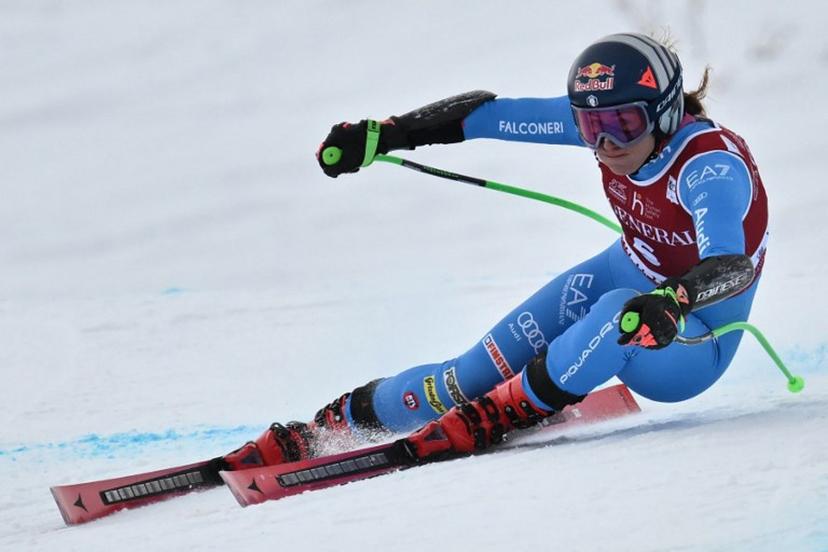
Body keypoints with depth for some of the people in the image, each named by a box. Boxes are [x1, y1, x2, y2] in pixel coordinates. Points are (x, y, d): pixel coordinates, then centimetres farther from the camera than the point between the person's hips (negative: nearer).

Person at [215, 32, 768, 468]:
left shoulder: (712, 165, -31)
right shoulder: (608, 117, -13)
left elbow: (731, 266, -46)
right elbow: (492, 113, -9)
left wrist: (671, 304, -65)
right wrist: (380, 137, -14)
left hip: (691, 346, -6)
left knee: (620, 314, -39)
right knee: (479, 371, -12)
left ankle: (487, 419, -31)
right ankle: (337, 421, -1)